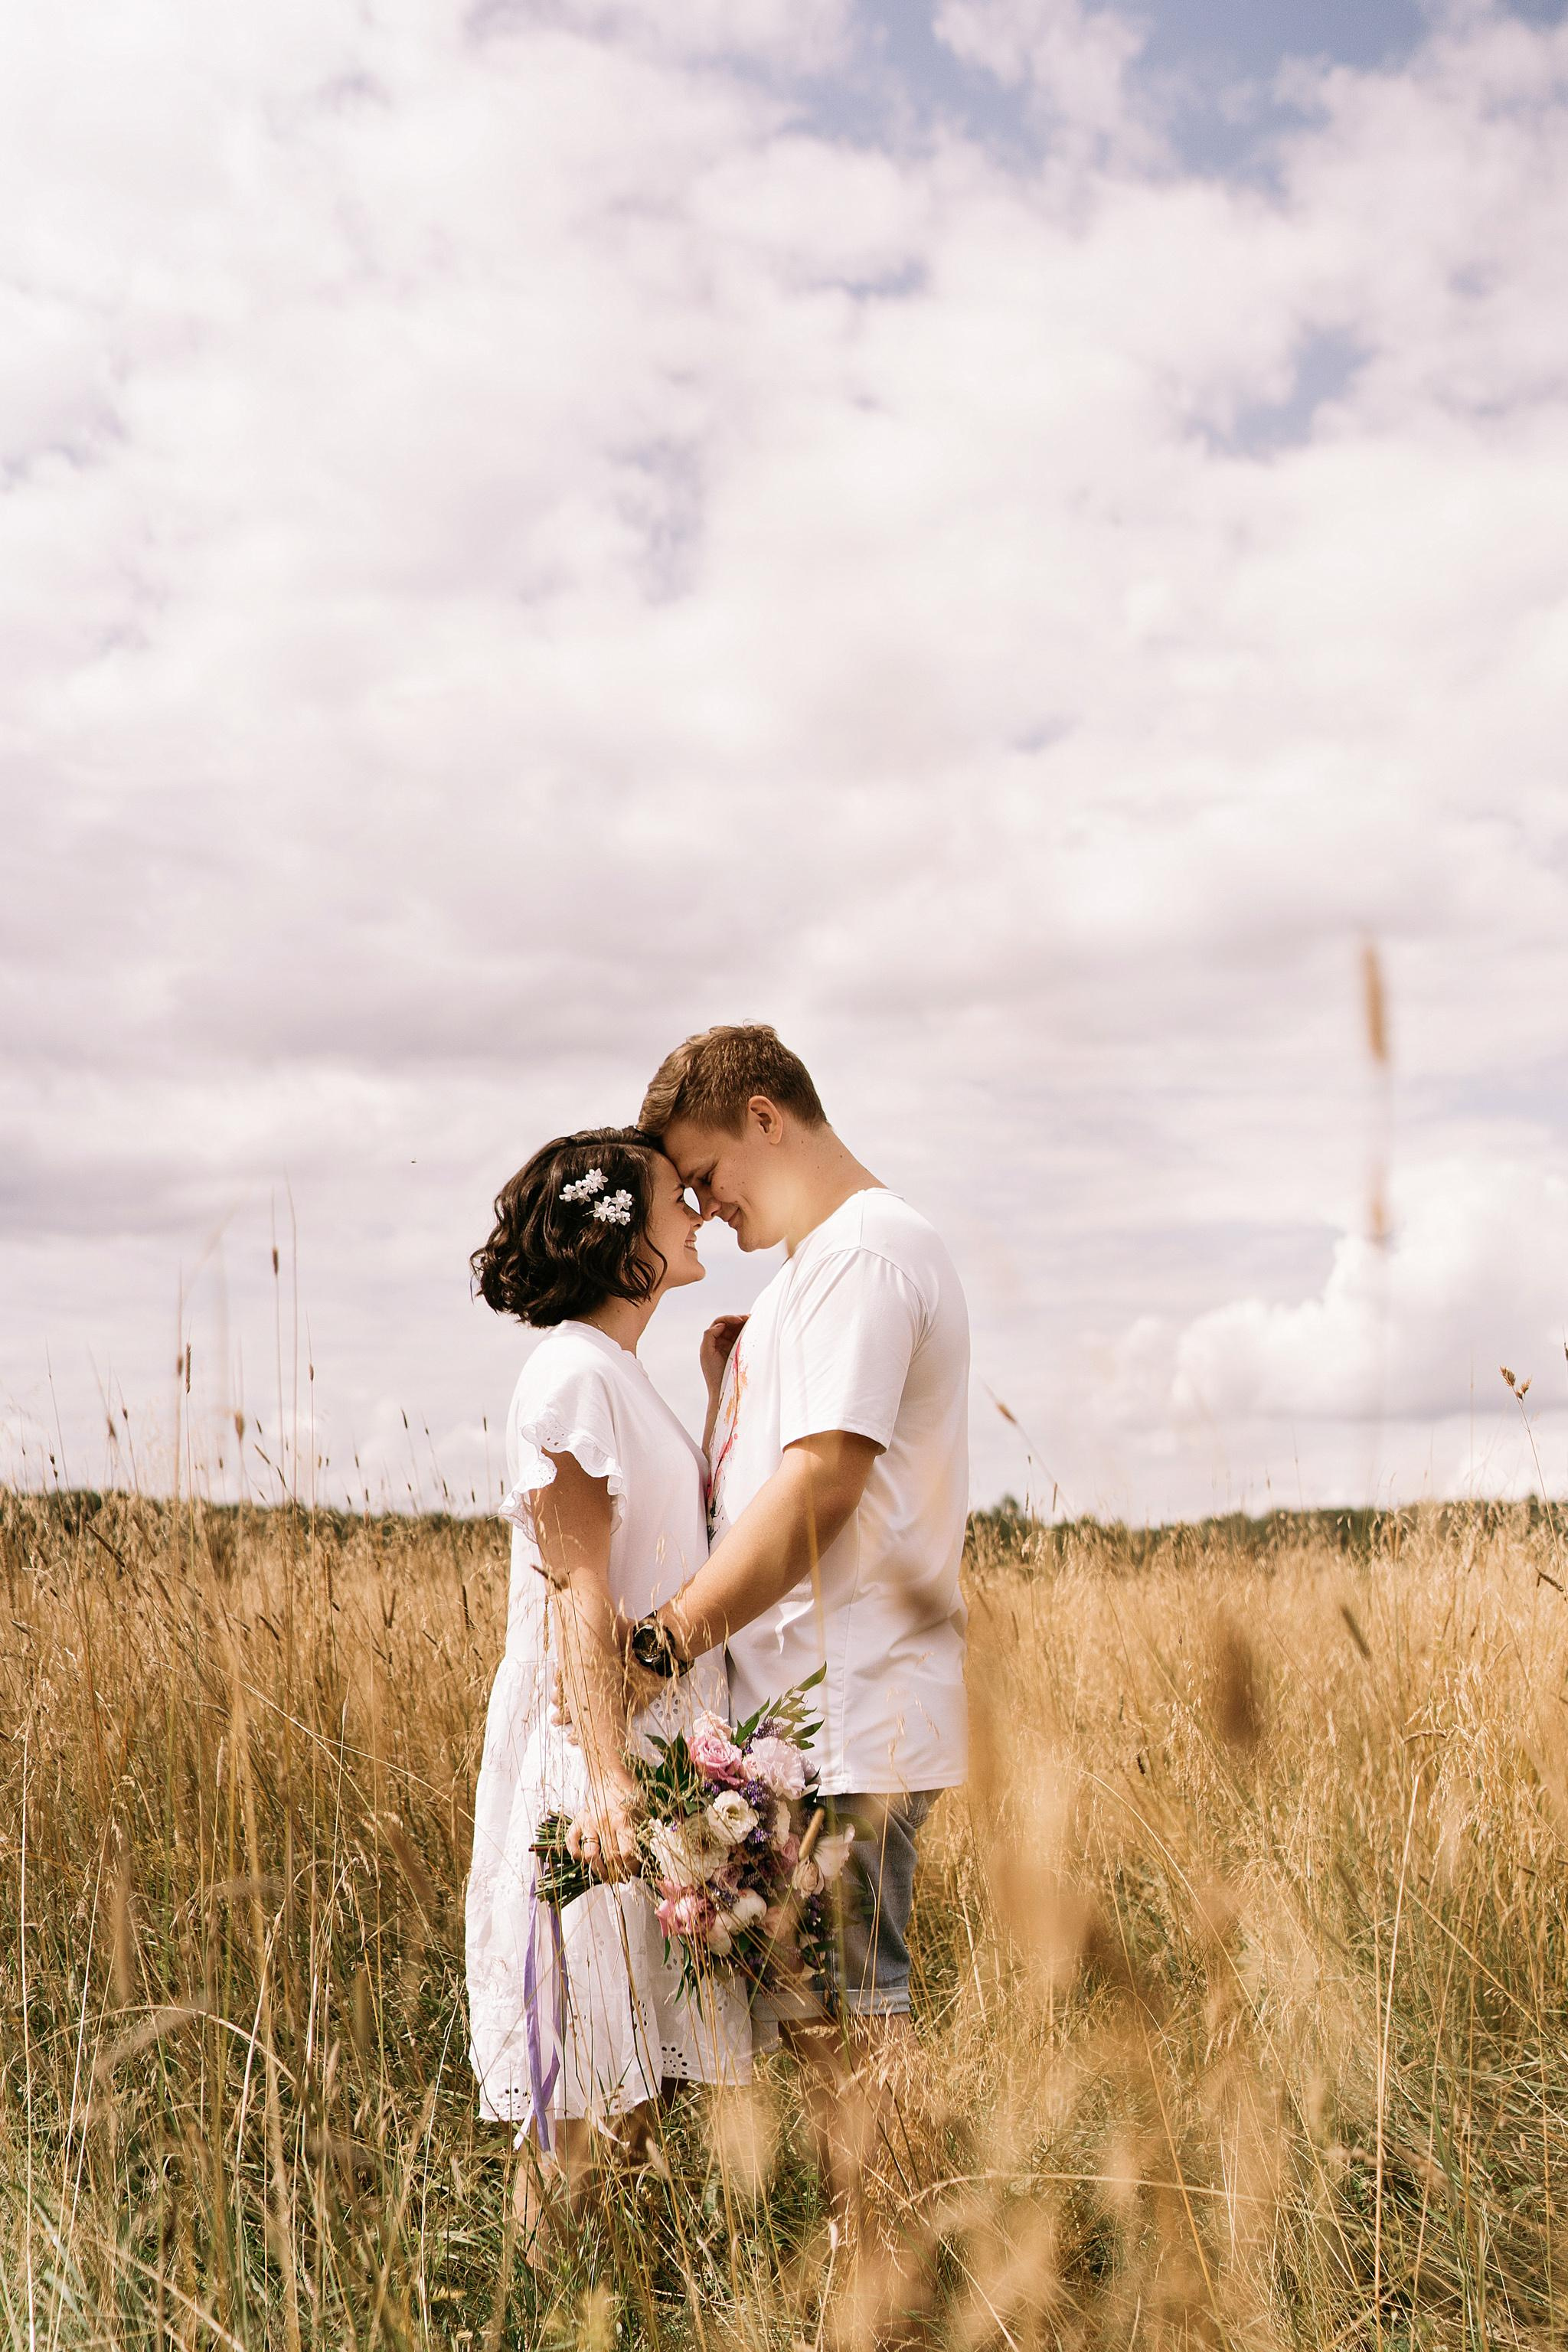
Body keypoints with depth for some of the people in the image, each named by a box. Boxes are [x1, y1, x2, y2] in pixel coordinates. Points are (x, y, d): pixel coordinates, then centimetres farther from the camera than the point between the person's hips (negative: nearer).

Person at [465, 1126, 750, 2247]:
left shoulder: (623, 1376, 17)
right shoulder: (573, 1373, -14)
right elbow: (578, 1591, -21)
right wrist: (609, 1774, -26)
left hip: (653, 1738, 10)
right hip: (593, 1745, -10)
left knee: (639, 2054, 14)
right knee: (592, 2055, -2)